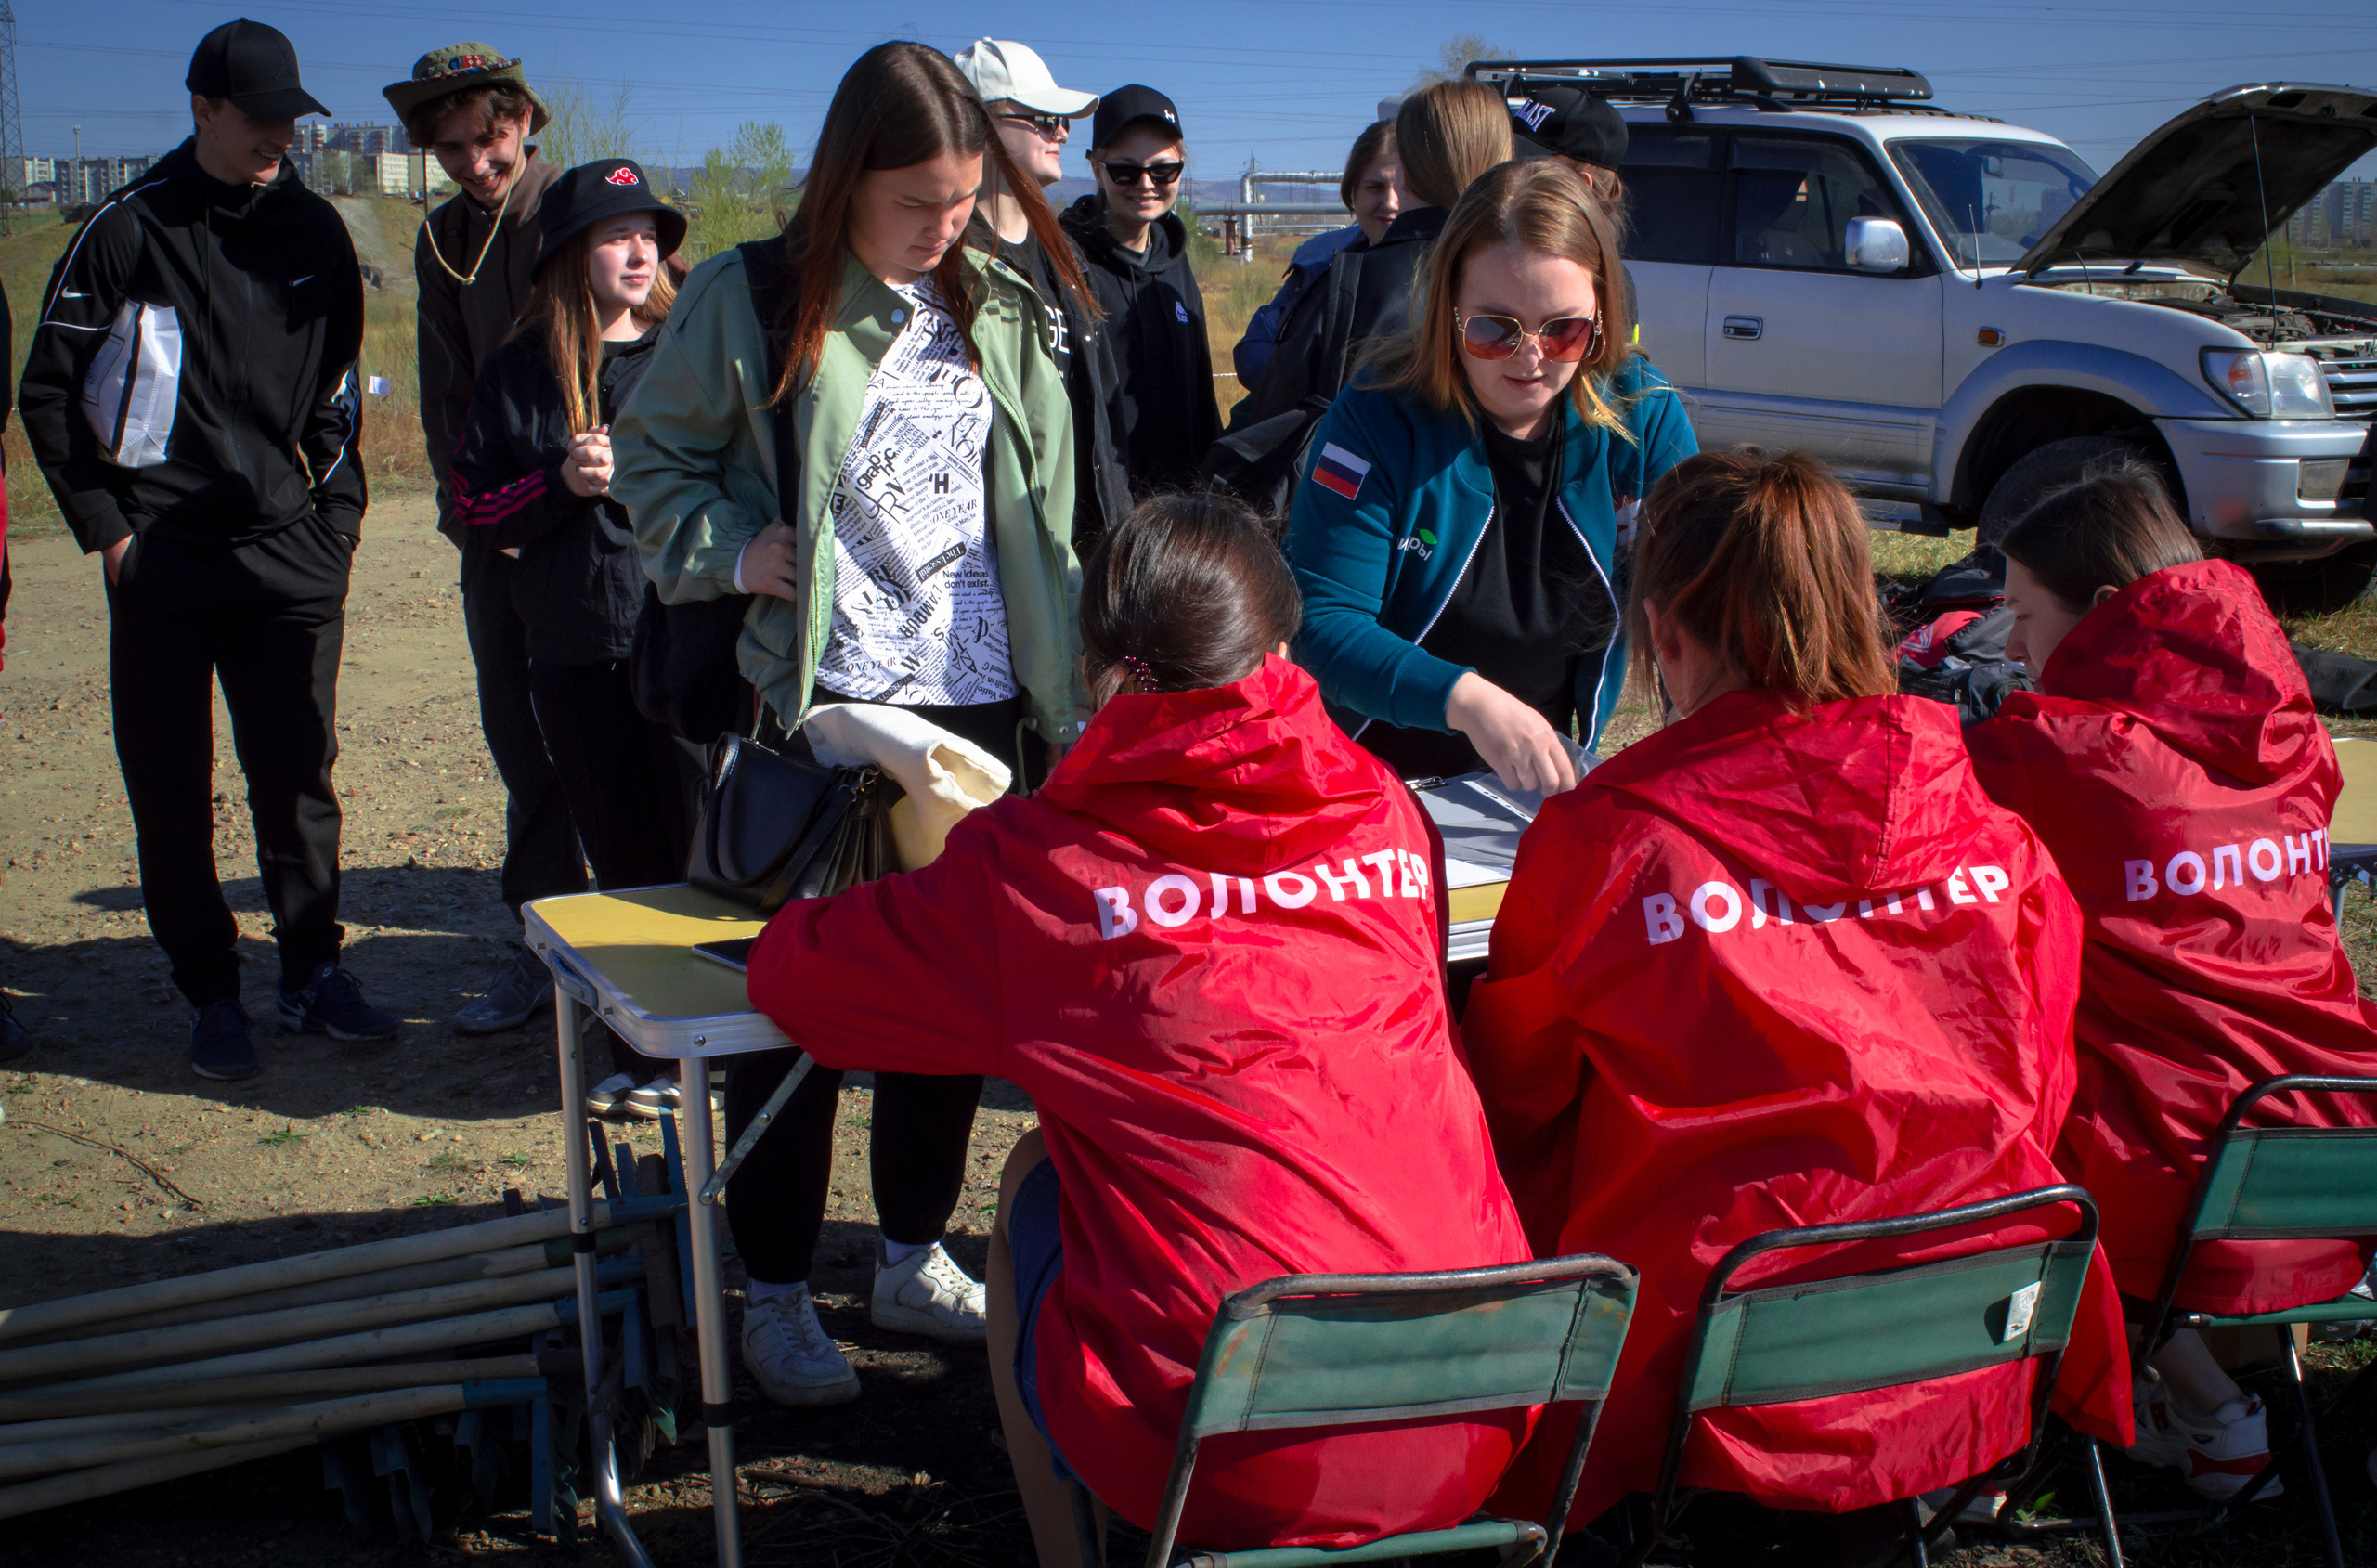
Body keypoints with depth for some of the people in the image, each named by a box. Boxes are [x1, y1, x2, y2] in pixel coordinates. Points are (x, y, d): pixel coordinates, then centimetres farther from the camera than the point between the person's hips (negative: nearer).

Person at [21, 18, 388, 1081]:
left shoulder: (314, 232, 7)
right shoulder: (128, 232, -4)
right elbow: (50, 393, 1)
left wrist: (338, 508, 8)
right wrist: (105, 529, -3)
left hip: (290, 553, 3)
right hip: (162, 557, -2)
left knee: (299, 774, 6)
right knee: (171, 788, 3)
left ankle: (313, 975, 17)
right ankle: (210, 994, 13)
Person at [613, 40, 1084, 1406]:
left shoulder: (1000, 315, 8)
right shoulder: (752, 302, -4)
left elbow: (1043, 521, 12)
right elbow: (653, 461, 6)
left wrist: (1066, 697, 8)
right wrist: (732, 548, -12)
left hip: (982, 702, 4)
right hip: (824, 709, -4)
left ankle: (916, 1259, 29)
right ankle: (777, 1296, 16)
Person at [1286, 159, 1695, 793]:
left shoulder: (1644, 415, -4)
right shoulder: (1379, 418, -14)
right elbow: (1320, 621, -18)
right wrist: (1464, 699, -34)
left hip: (1544, 774, 5)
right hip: (1372, 777, -5)